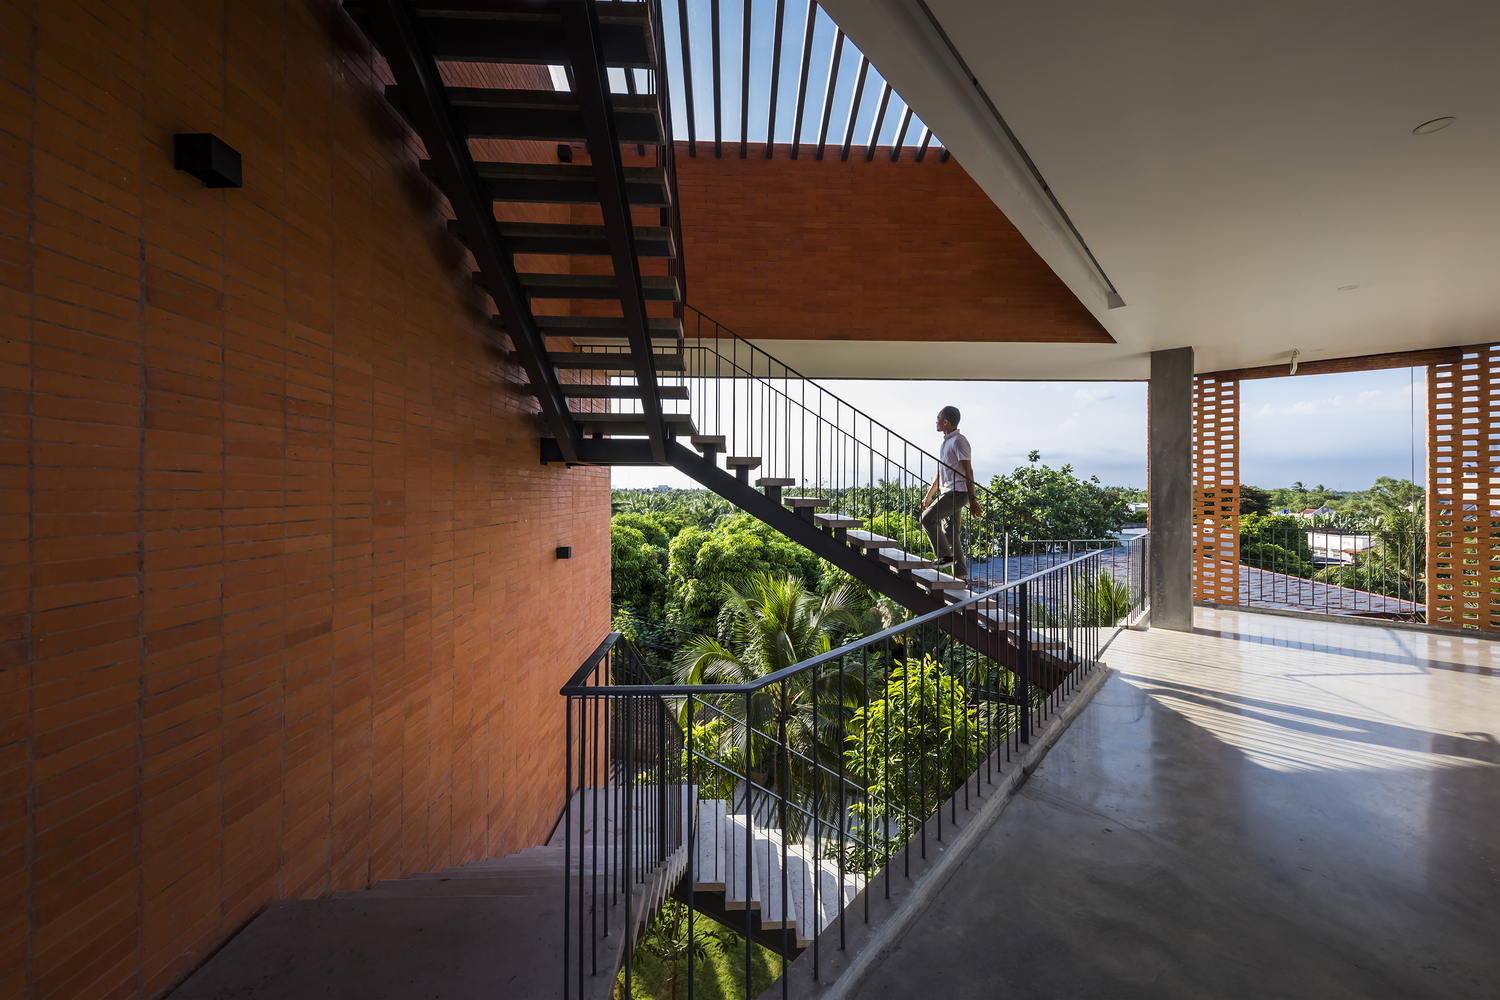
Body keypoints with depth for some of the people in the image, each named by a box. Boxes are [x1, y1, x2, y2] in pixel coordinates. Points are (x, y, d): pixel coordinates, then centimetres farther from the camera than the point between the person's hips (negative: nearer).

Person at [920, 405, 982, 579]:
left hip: (957, 493, -10)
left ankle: (946, 555, -7)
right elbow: (940, 473, 24)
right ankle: (960, 575, 12)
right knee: (951, 534, 8)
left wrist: (972, 498, -20)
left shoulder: (958, 441, -10)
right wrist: (929, 495, 24)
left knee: (927, 519, -18)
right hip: (947, 494, 10)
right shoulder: (945, 442, 20)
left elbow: (968, 471, -15)